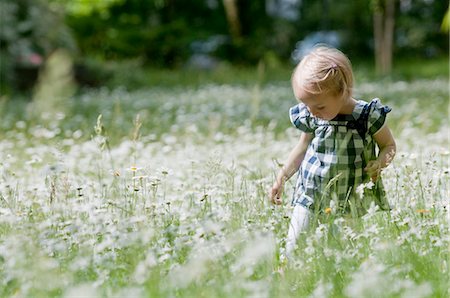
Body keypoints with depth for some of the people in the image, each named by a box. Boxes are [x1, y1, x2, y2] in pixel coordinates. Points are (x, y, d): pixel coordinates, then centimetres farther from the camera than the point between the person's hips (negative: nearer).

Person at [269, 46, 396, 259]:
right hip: (310, 196, 3)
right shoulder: (309, 117, -5)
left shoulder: (368, 116, -15)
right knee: (293, 251, -2)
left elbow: (389, 145, 1)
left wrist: (381, 162, -21)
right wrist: (281, 179, 14)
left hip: (353, 200, -2)